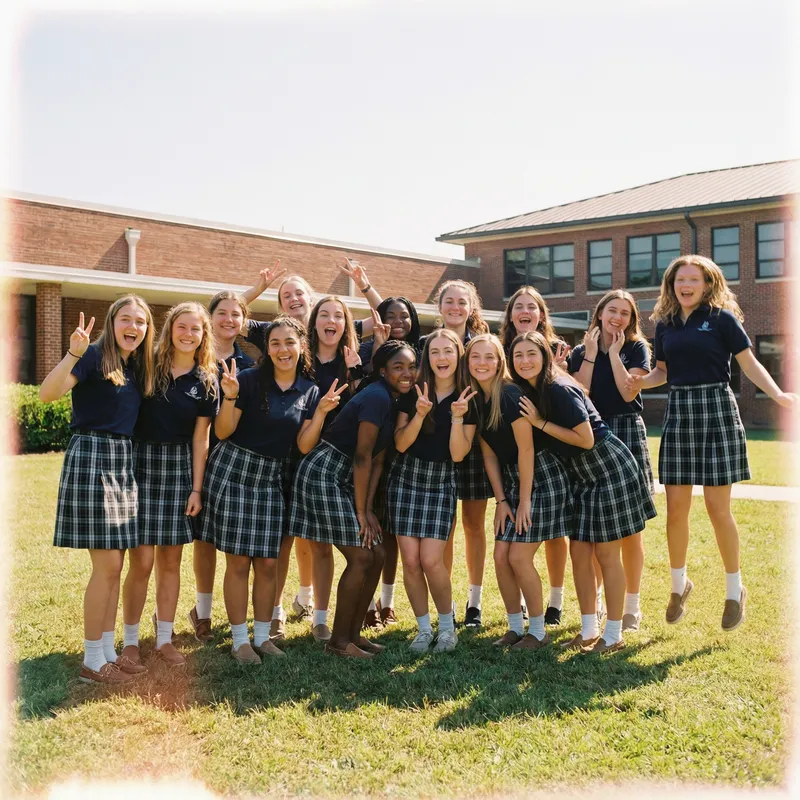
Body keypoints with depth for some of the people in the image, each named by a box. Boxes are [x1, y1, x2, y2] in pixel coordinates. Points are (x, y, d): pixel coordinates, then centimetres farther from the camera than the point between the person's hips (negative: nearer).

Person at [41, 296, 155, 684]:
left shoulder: (137, 366, 13)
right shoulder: (94, 356, -9)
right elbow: (47, 394, -23)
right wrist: (73, 353, -35)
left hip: (124, 462, 8)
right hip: (92, 457, -8)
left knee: (115, 565, 10)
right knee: (107, 565, -8)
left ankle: (108, 652, 19)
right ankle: (92, 661, 3)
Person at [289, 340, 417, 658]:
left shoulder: (392, 400, 11)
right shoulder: (376, 397, -18)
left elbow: (377, 460, 9)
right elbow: (362, 456, -18)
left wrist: (368, 508, 2)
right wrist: (361, 511, -13)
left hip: (345, 480, 9)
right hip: (322, 474, -9)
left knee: (376, 555, 8)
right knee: (360, 558, -7)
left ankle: (353, 633, 19)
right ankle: (338, 640, 4)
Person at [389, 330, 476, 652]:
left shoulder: (469, 399, -2)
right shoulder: (412, 392, 0)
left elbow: (458, 454, -8)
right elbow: (400, 444, -5)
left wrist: (458, 417, -20)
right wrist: (420, 414, -19)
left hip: (441, 483, -1)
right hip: (405, 478, 1)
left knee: (431, 560, -11)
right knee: (410, 560, -1)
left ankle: (447, 624, 12)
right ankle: (424, 628, 16)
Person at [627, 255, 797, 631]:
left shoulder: (722, 318, -3)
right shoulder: (665, 324, 9)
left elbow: (749, 364, -4)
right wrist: (640, 381, -4)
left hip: (716, 409, -4)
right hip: (678, 412, 4)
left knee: (718, 507, -2)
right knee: (676, 508, 3)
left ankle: (735, 590, 15)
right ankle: (678, 584, 22)